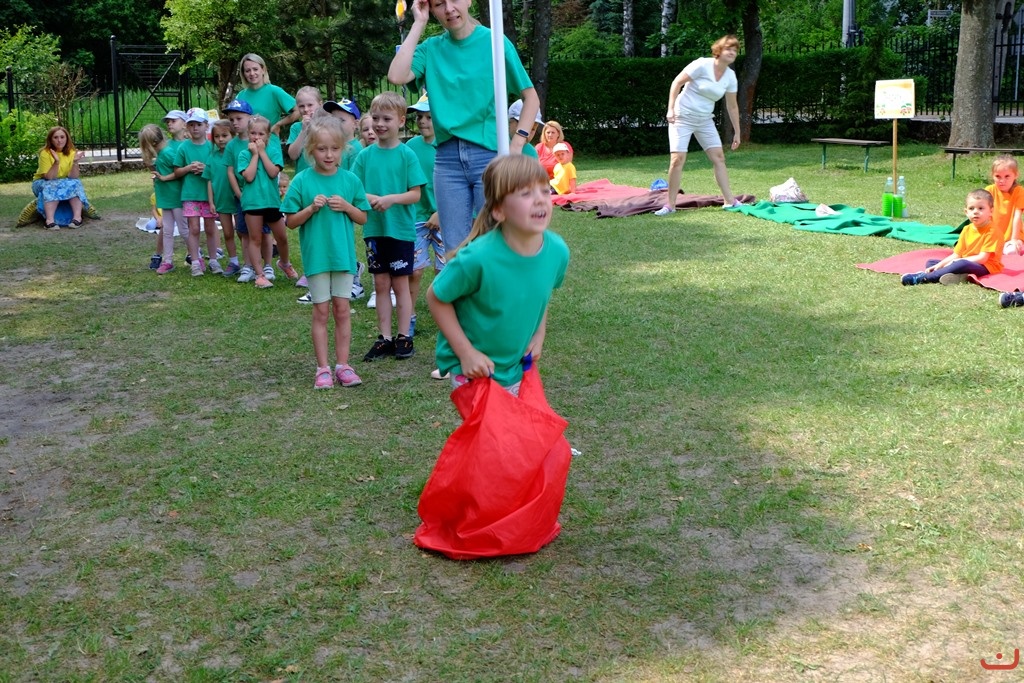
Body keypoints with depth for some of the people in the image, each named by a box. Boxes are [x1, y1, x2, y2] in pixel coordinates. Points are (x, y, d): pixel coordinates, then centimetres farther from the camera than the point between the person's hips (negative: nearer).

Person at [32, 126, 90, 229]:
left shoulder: (71, 153, -10)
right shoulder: (45, 153, -18)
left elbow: (73, 177, -18)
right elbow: (49, 177, -24)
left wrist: (75, 162, -34)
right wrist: (56, 162, -37)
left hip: (65, 183, 3)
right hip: (43, 183, -3)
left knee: (75, 184, -26)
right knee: (52, 187, -34)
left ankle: (77, 217, -38)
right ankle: (50, 220, -46)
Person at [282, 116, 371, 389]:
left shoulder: (350, 180, 0)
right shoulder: (302, 181, -6)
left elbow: (363, 218, 6)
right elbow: (291, 221, -3)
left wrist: (347, 207, -12)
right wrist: (312, 208, -18)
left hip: (343, 254, 2)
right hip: (316, 254, -2)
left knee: (342, 309, 6)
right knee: (321, 311, 5)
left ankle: (342, 365, 15)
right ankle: (323, 369, 11)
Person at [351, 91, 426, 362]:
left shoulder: (407, 155, -6)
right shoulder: (365, 155, 3)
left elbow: (415, 194, -8)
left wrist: (392, 199, -23)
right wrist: (369, 198, -17)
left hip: (400, 228, -3)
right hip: (374, 228, 3)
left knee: (400, 283, 5)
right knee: (381, 284, 9)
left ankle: (404, 337, 14)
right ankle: (384, 338, 17)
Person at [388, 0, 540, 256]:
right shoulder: (431, 48, 7)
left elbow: (530, 97, 3)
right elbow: (396, 76, -11)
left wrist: (516, 144, -9)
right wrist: (418, 24, -5)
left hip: (490, 155, -3)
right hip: (448, 158, 3)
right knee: (454, 249, 5)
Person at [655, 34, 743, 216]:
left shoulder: (730, 76, 0)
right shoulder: (702, 65, -17)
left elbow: (732, 106, 8)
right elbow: (677, 82, -15)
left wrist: (737, 132, 10)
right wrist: (671, 108, -23)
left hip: (705, 120, 6)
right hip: (683, 117, -6)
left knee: (719, 157, 1)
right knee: (677, 159, -13)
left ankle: (730, 201, 7)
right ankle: (670, 205, -4)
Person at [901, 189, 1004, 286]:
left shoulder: (993, 231, -11)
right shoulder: (967, 229, 12)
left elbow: (982, 258, -18)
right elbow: (956, 255, 10)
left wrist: (956, 262, -19)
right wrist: (940, 264, -8)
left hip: (986, 268, -8)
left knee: (962, 263, -39)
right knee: (930, 262, 1)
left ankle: (923, 277, -39)